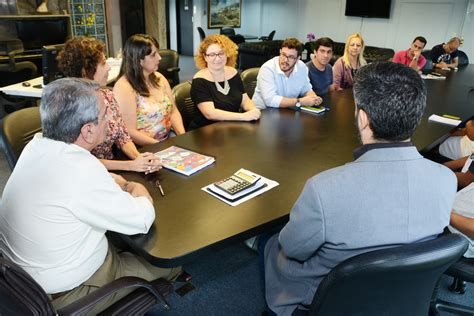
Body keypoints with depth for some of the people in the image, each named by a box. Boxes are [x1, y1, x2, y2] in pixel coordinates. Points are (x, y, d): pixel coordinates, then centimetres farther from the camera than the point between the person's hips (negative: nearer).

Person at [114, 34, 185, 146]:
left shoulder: (159, 78, 8)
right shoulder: (124, 87, -15)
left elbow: (173, 111, 10)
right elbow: (130, 132, -17)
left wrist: (183, 137, -5)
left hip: (169, 139, 7)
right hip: (143, 149, -6)